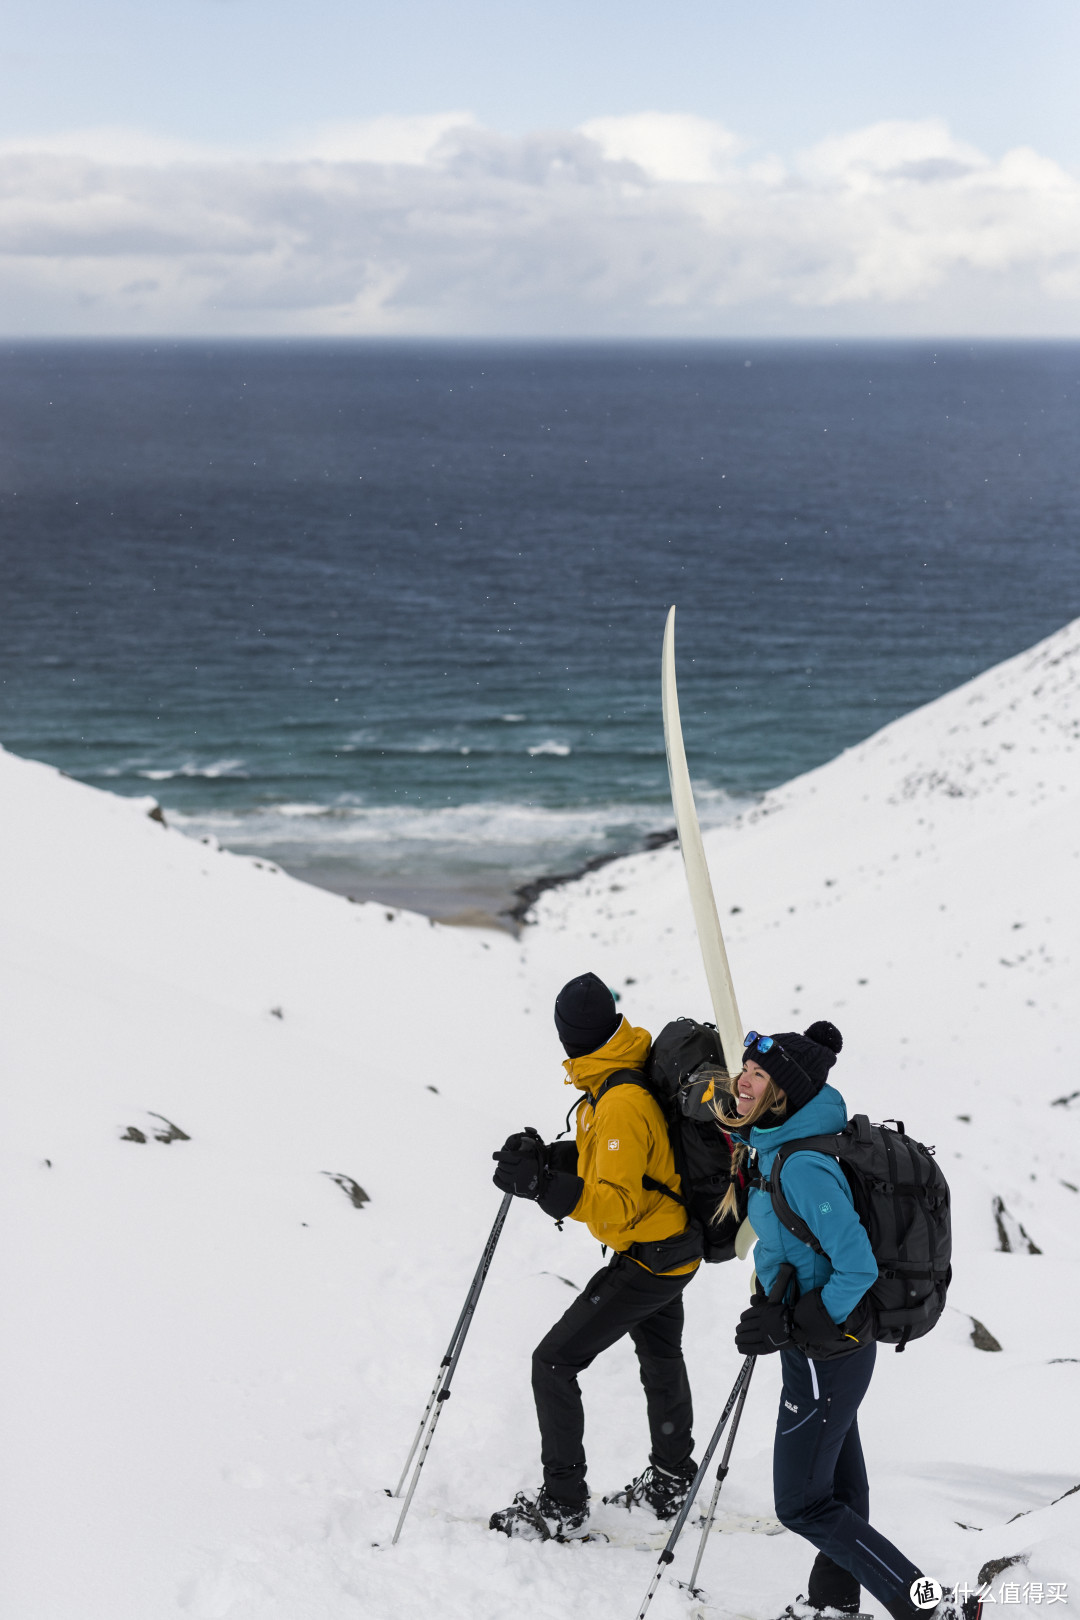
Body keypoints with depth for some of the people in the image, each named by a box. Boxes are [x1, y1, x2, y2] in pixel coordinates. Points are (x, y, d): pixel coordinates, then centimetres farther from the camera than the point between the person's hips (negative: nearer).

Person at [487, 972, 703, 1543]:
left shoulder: (621, 1104, -29)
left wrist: (544, 1187, -40)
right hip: (673, 1246, 10)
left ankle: (562, 1506, 0)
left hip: (647, 1260, -10)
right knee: (659, 1356, 28)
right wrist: (550, 1158, -1)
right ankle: (671, 1484, 47)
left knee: (554, 1363, -7)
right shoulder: (632, 1072, 0)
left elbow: (617, 1207, -32)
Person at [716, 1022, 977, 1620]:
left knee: (802, 1504, 0)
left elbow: (857, 1267, -27)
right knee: (838, 1485, 22)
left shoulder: (800, 1166, -27)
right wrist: (774, 1311, 12)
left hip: (824, 1357, -9)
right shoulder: (782, 1144, 2)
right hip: (832, 1344, 9)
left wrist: (788, 1327, -21)